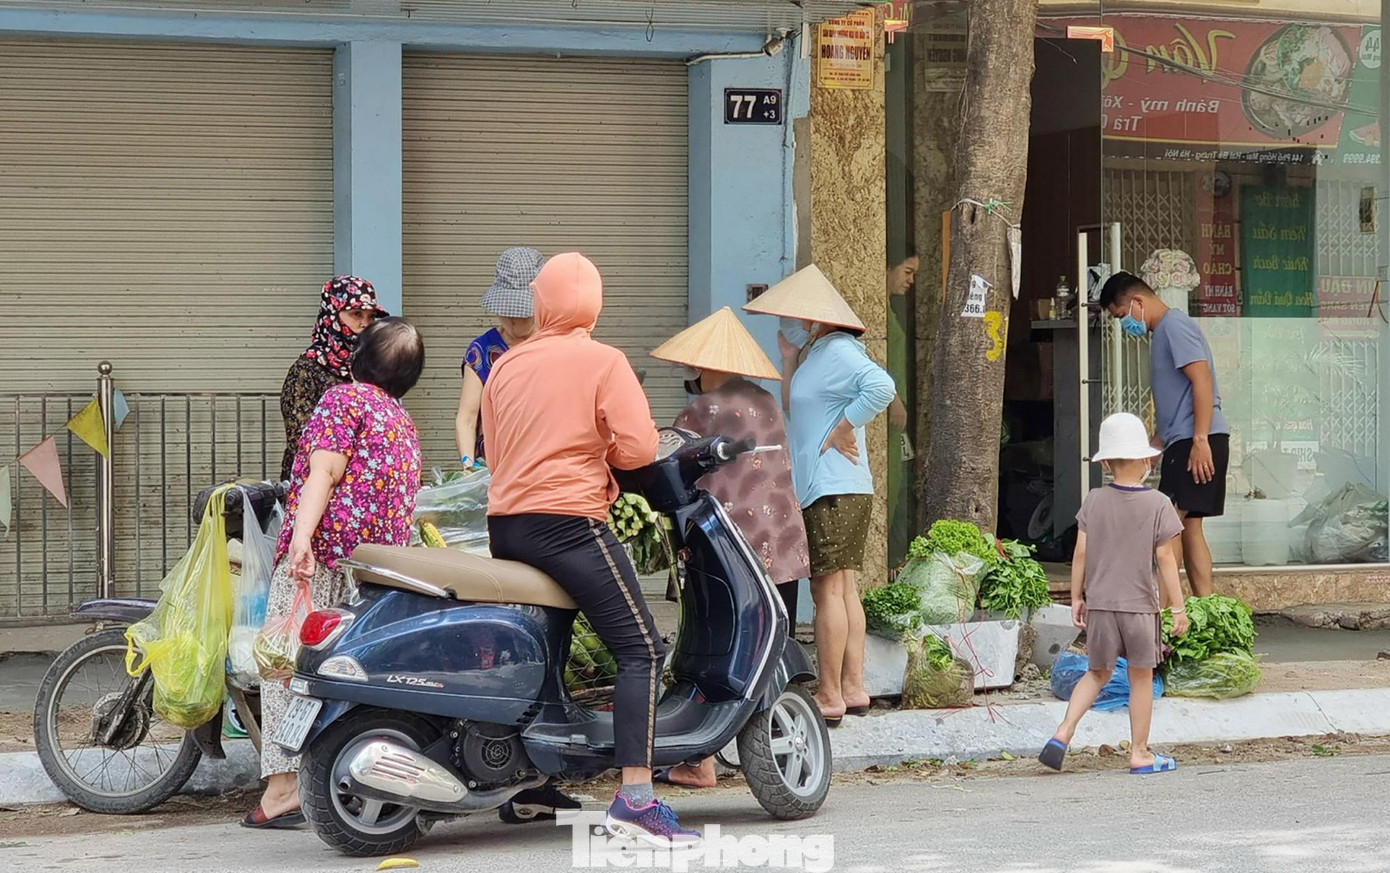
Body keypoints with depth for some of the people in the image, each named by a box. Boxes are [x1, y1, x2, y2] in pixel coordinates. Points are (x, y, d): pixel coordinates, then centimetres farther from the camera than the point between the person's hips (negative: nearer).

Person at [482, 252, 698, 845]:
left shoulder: (504, 367, 14)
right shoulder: (604, 362, -3)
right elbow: (639, 447, -12)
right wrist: (599, 454, 8)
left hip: (505, 526, 7)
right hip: (568, 522, -7)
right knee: (641, 650, -9)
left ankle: (529, 781, 28)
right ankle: (635, 797, -22)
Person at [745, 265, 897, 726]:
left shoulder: (838, 351, -12)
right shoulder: (816, 355, 19)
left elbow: (881, 386, -28)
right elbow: (791, 412, 24)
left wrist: (842, 429, -20)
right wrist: (789, 360, 14)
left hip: (834, 492, -11)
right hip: (826, 491, 11)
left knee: (828, 589, -9)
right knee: (844, 589, 11)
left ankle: (829, 697, -8)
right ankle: (853, 688, 14)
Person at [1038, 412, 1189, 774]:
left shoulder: (1094, 501, 1)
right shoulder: (1157, 504, -6)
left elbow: (1080, 553, 1)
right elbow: (1165, 558, -7)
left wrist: (1076, 598, 11)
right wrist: (1179, 607, -3)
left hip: (1100, 604, 3)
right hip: (1140, 606, -3)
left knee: (1097, 673, 16)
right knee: (1141, 677, 7)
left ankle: (1063, 732, 0)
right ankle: (1139, 753, 13)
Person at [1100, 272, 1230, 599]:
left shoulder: (1174, 325, -9)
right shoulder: (1162, 331, 22)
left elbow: (1202, 380, -19)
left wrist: (1200, 441, -24)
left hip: (1197, 441, -10)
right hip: (1182, 442, 10)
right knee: (1189, 527, 8)